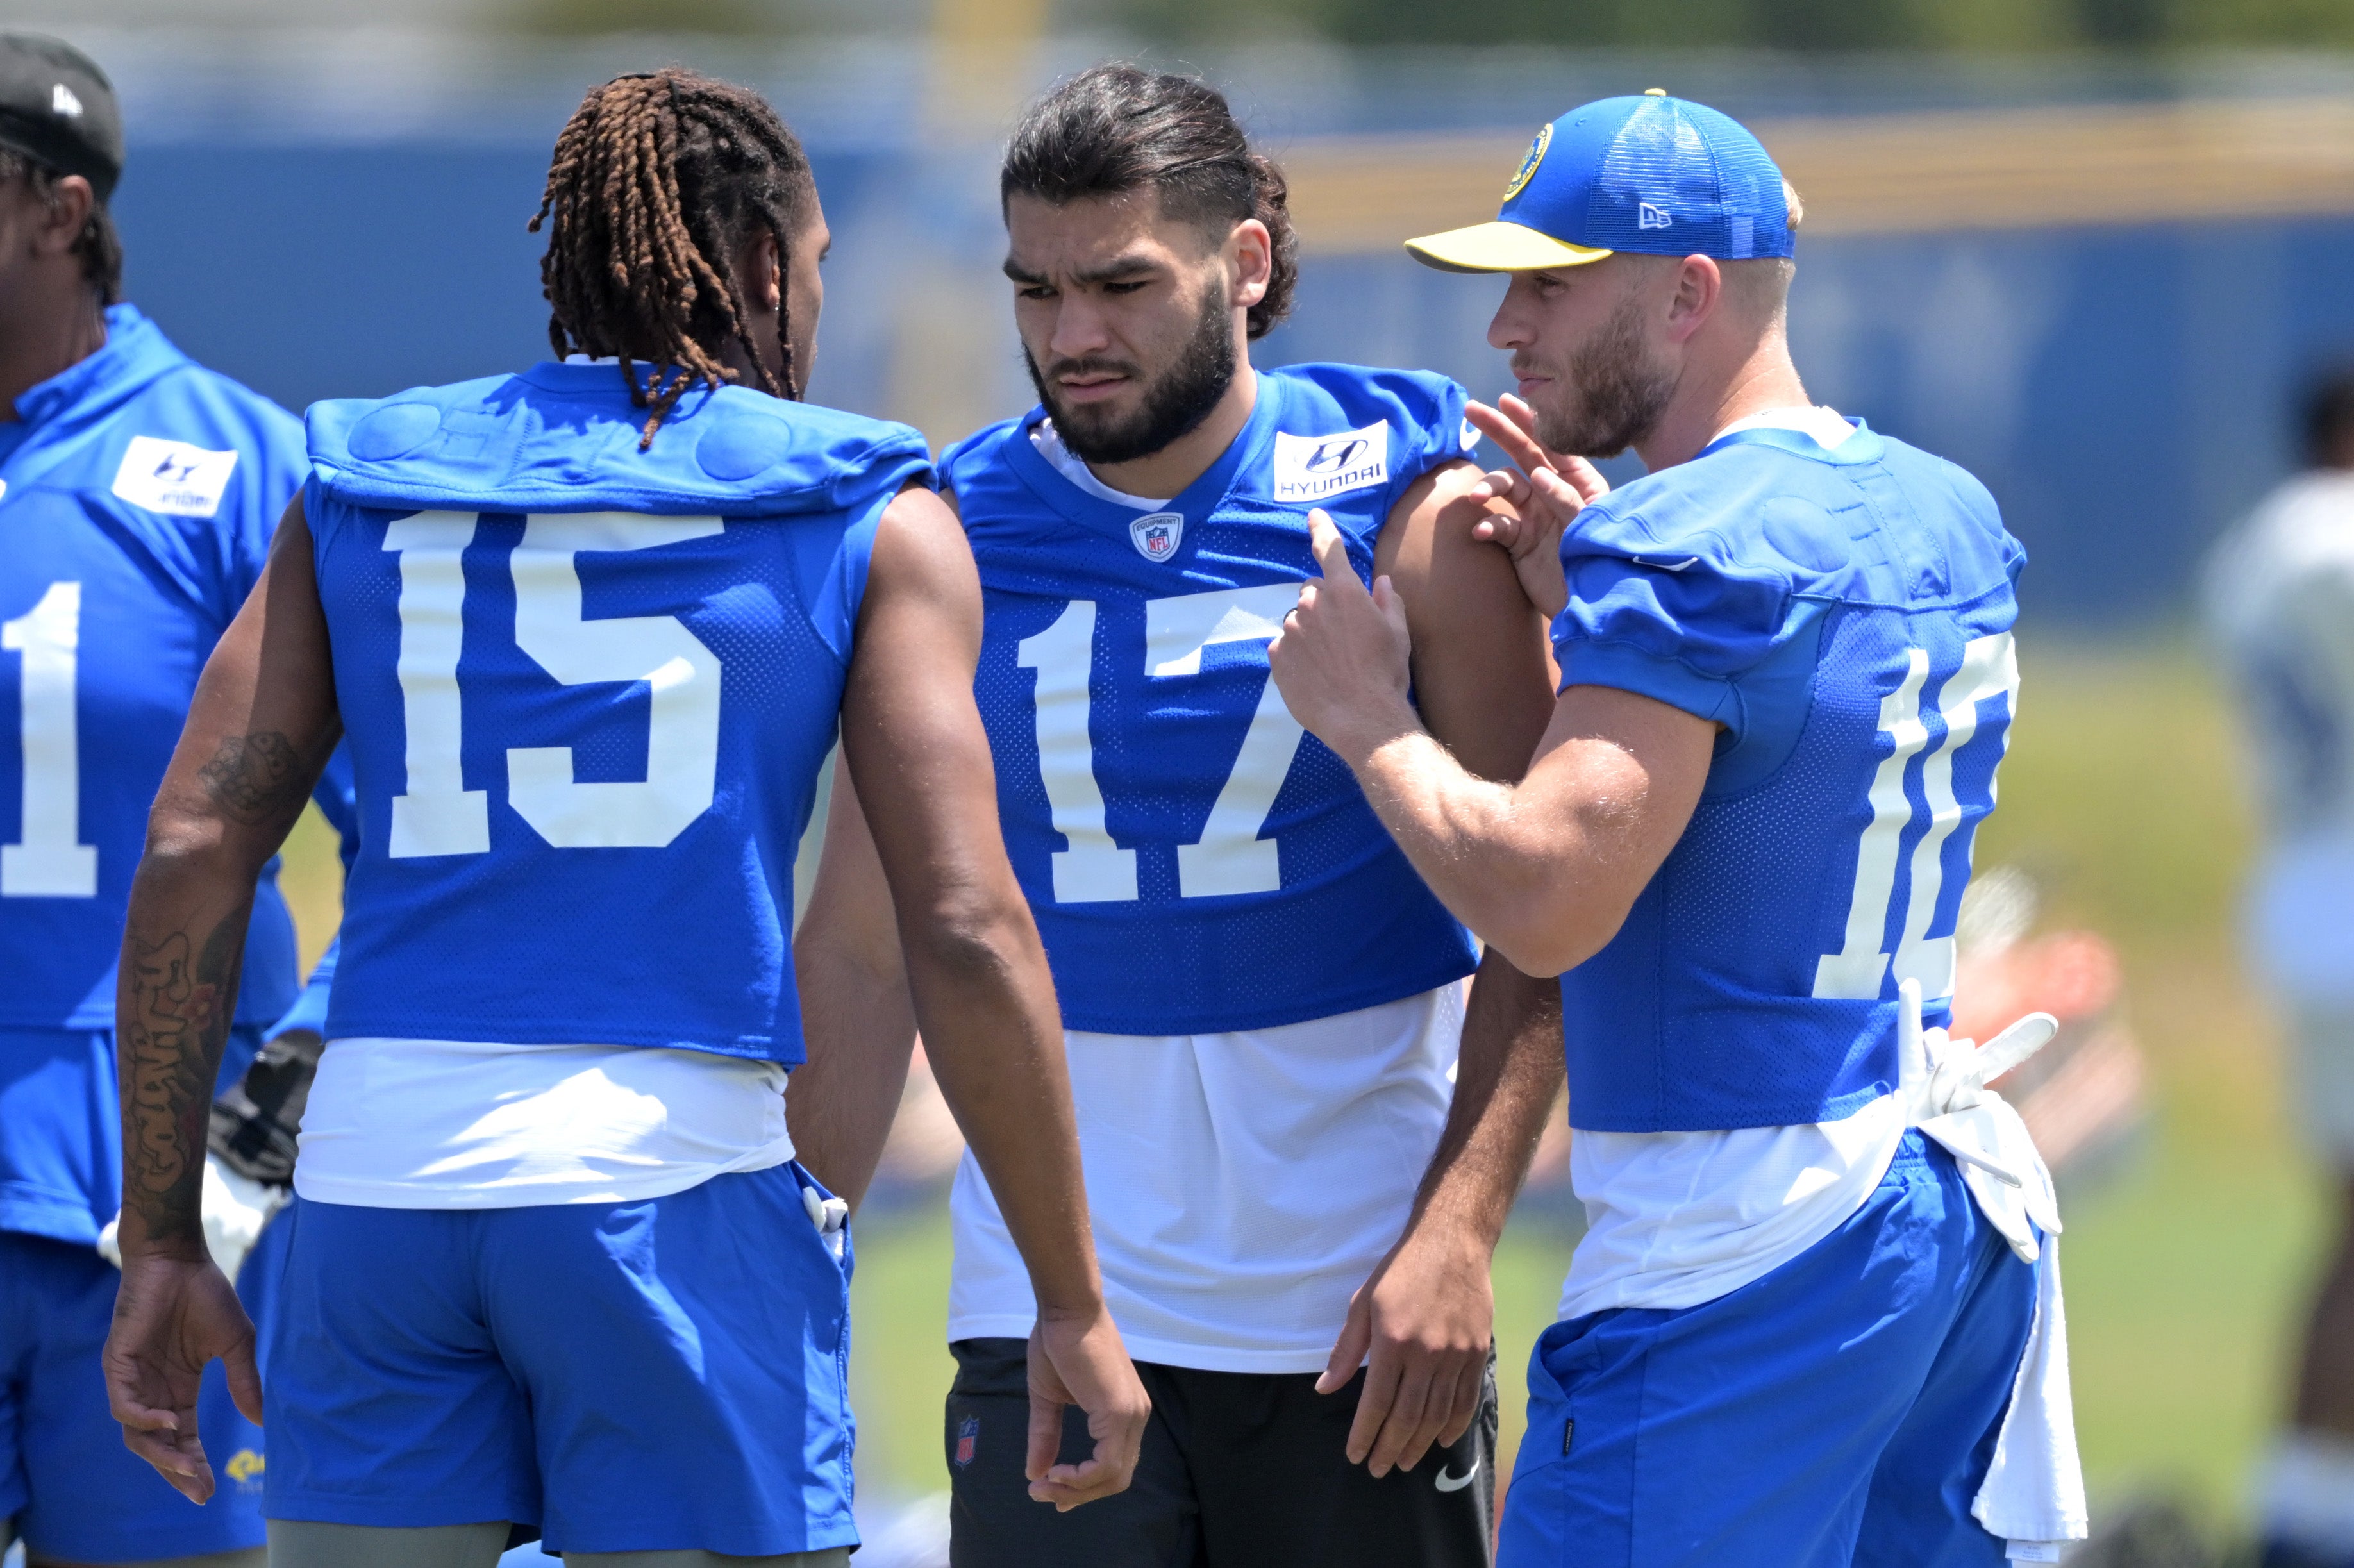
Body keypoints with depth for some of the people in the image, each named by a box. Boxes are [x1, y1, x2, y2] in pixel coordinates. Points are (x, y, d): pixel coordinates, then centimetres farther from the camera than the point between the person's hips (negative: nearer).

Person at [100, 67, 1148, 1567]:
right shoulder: (872, 523, 5)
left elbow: (193, 851, 6)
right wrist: (1075, 1303, 2)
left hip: (378, 1173, 3)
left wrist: (161, 1239, 10)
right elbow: (967, 931, -3)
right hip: (675, 1179, -3)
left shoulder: (364, 483, 13)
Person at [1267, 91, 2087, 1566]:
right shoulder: (1949, 517, 11)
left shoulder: (1686, 550, -16)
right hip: (1960, 1213, 9)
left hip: (1739, 1250, -9)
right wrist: (1595, 593, 19)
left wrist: (1368, 715, -10)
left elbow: (1543, 902, -24)